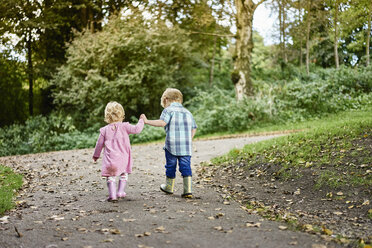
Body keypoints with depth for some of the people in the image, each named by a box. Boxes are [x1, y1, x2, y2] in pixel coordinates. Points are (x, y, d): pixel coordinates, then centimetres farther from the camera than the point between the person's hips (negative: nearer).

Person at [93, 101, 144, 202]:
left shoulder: (104, 130, 3)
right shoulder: (124, 126, -5)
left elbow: (99, 144, 11)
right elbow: (137, 129, -10)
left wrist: (96, 155, 25)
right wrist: (141, 121, 8)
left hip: (110, 159, 0)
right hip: (122, 159, 0)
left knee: (110, 177, 8)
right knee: (123, 174, 21)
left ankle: (112, 194, -3)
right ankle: (120, 192, 18)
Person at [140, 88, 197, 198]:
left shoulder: (168, 110, -2)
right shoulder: (187, 112, 17)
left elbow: (162, 122, -18)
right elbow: (193, 128, 18)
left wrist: (147, 121, -13)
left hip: (172, 145, -4)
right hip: (186, 146, 4)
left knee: (170, 166, 12)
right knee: (186, 167, 4)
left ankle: (169, 187, 28)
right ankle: (188, 190, -5)